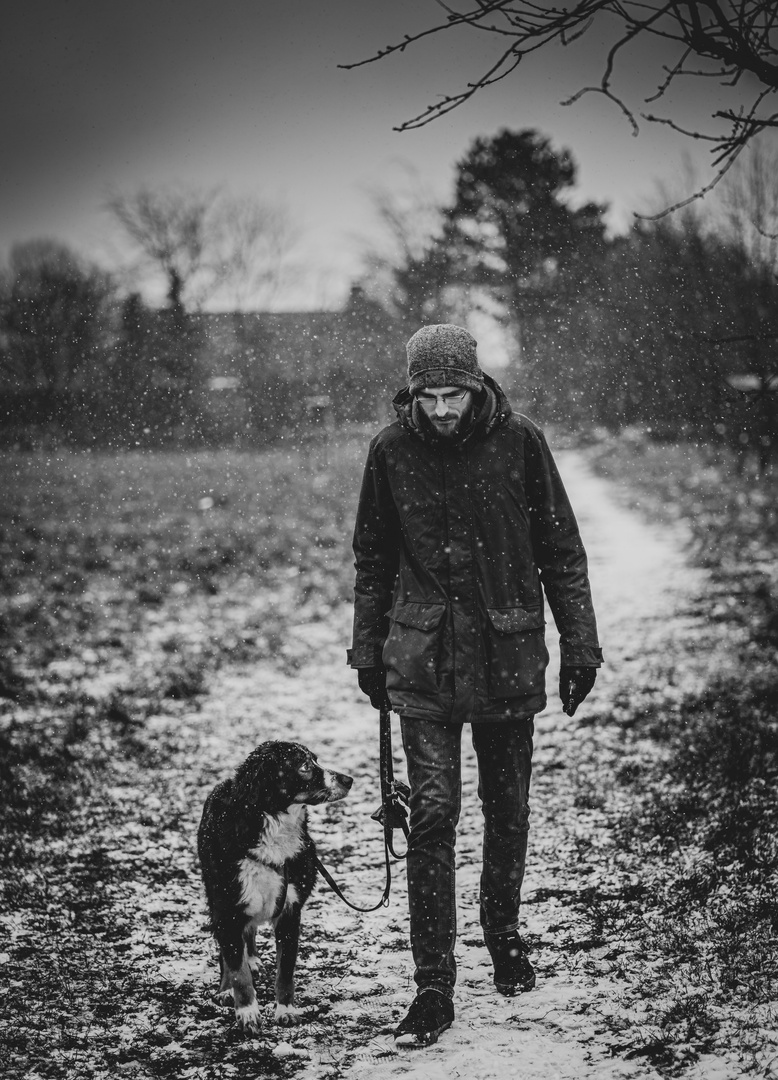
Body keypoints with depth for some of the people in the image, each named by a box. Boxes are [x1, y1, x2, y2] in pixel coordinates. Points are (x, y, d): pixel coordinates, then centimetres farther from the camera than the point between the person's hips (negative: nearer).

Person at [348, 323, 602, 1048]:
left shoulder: (519, 442, -6)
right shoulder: (391, 450, -3)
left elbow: (561, 551, 2)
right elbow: (373, 559, 8)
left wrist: (579, 647, 0)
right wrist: (368, 652, 11)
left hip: (508, 655, 1)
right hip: (422, 658, 0)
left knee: (507, 809, 11)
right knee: (432, 815, -7)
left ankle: (503, 935, 36)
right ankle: (433, 989, -3)